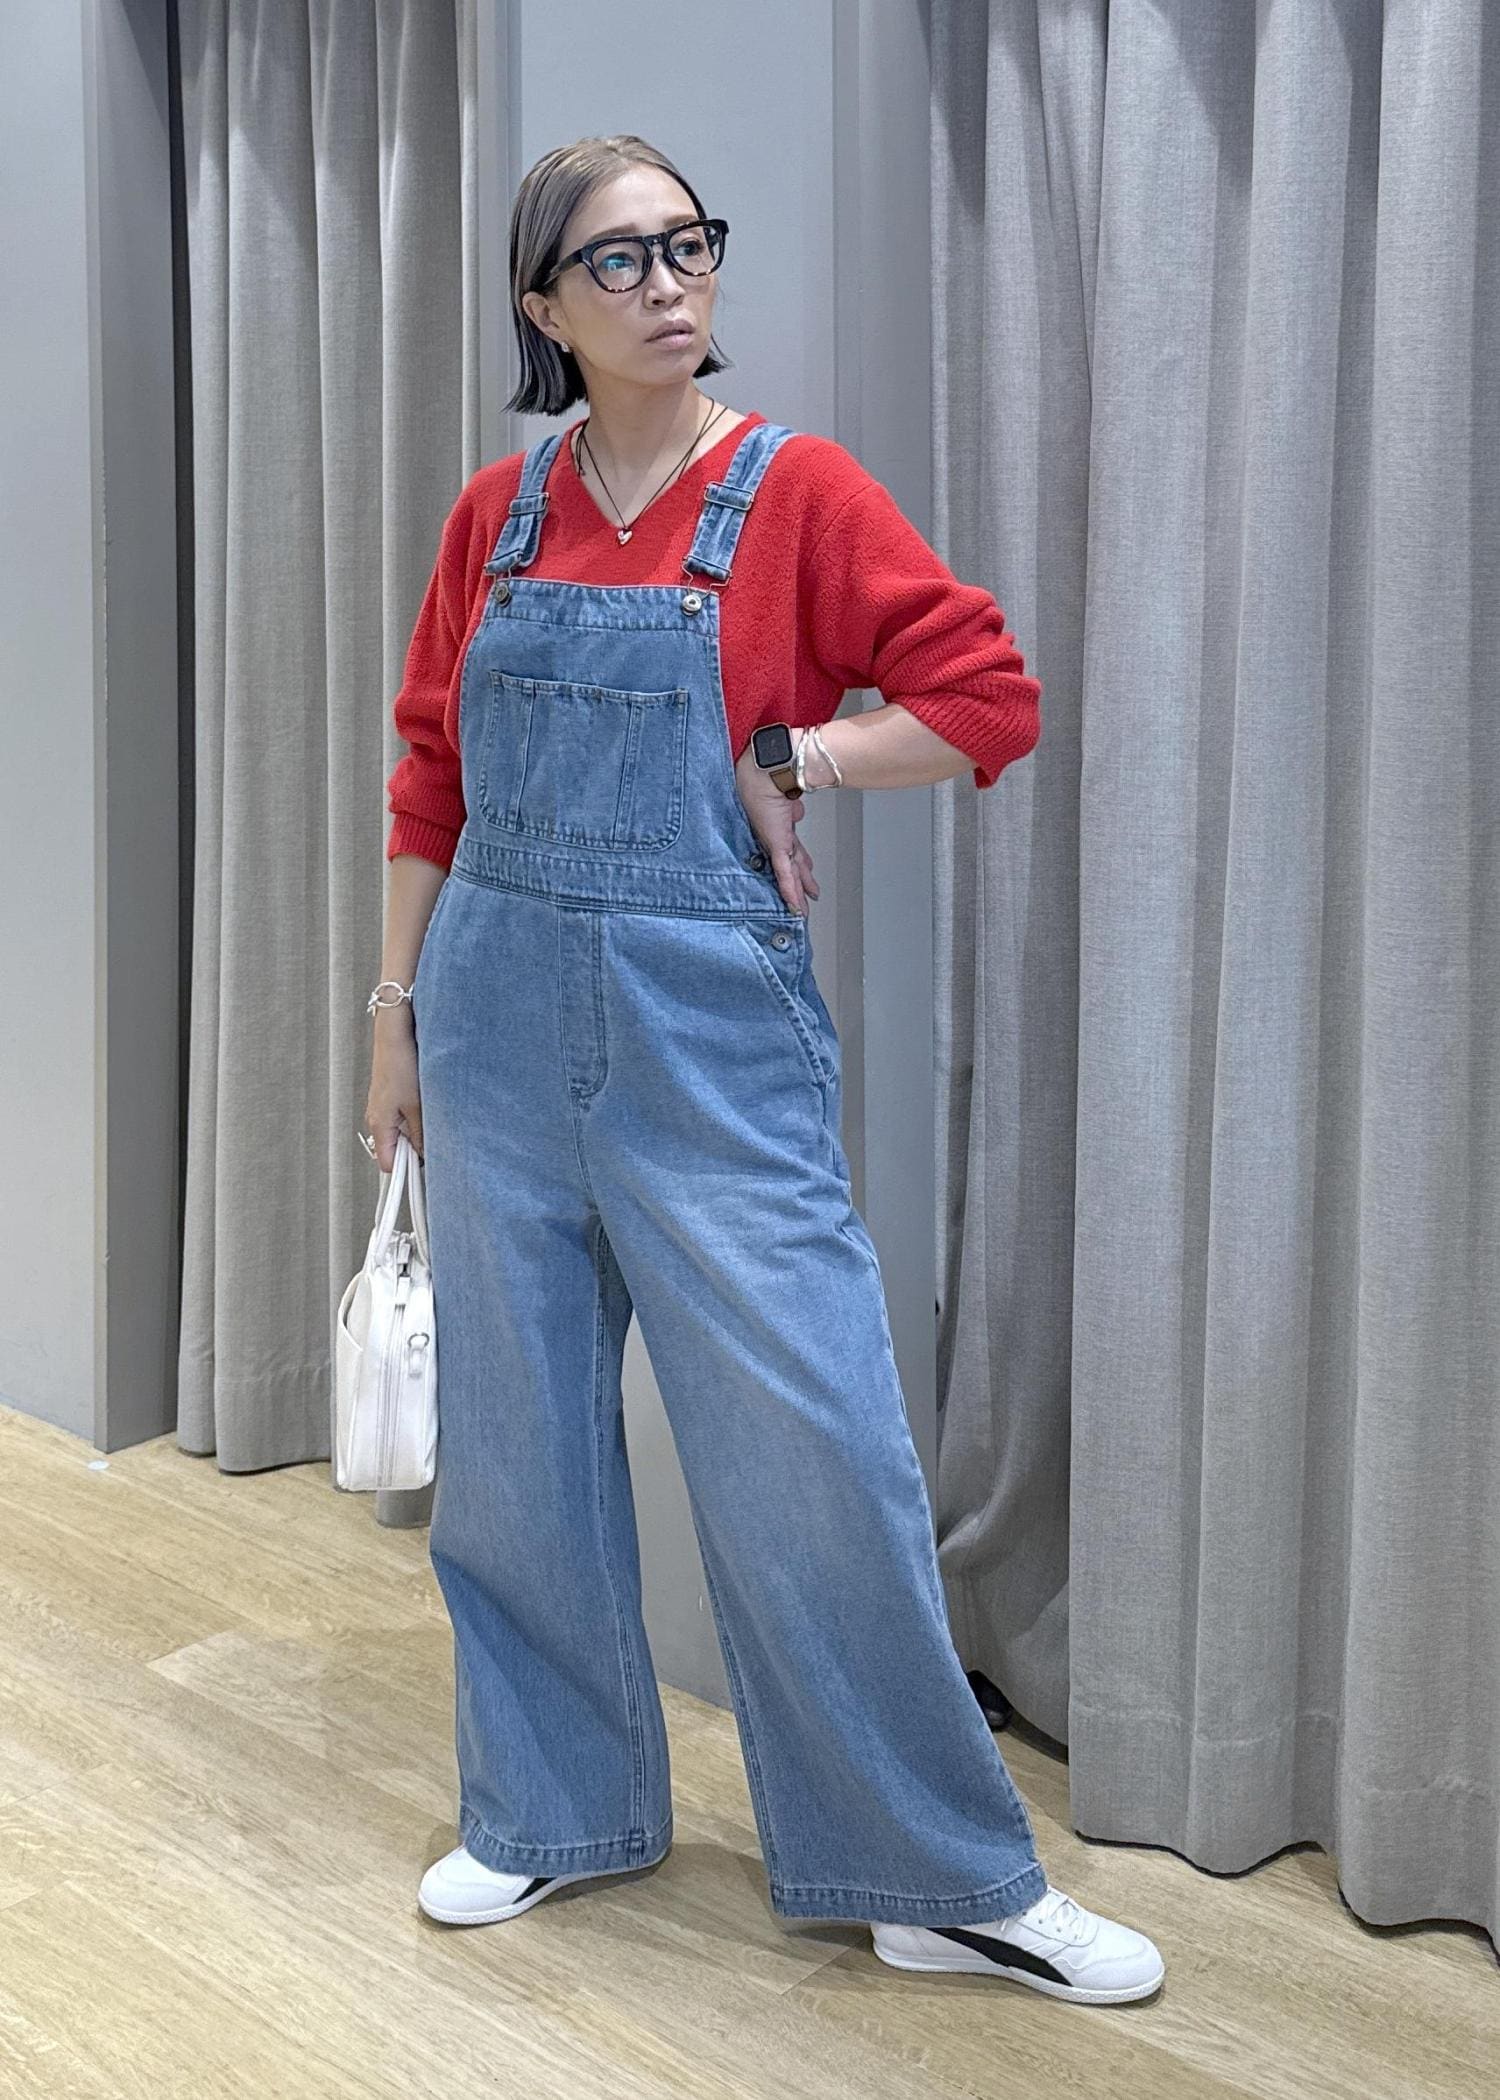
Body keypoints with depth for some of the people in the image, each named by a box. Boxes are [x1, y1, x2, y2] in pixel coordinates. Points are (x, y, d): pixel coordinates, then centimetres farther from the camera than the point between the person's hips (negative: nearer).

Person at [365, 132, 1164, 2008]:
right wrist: (399, 1011, 10)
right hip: (500, 1025, 4)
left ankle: (946, 1884, 15)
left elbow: (990, 699, -5)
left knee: (819, 1449, -2)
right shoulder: (496, 514, 7)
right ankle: (551, 1812, 33)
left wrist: (785, 757, -10)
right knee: (516, 1439, 12)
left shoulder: (796, 489, -4)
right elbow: (433, 777, 11)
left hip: (709, 1038, -4)